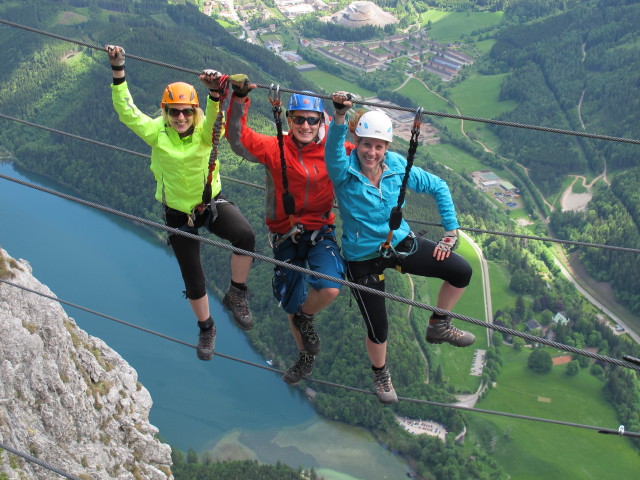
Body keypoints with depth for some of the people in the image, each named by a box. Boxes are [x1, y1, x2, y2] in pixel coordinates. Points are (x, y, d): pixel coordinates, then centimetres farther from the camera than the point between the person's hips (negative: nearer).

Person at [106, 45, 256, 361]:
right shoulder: (156, 132, -14)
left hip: (211, 204, -1)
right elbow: (126, 111, -23)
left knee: (245, 237, -33)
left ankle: (236, 295, -8)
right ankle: (206, 327, 39)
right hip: (178, 213, 1)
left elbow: (214, 115, -38)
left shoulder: (204, 131, -16)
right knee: (193, 282, 9)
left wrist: (215, 91, -58)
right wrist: (118, 71, -32)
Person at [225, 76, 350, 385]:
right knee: (292, 304, 14)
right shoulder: (275, 149, -9)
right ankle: (306, 357, 42)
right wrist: (239, 99, -30)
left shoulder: (331, 151, -6)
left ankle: (305, 317, 7)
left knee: (329, 288, -29)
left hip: (321, 233, -1)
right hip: (286, 237, 1)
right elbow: (239, 139, -19)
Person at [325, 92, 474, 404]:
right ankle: (380, 373, 38)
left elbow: (438, 187, 3)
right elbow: (333, 147, -44)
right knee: (377, 329, 3)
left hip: (400, 243, 4)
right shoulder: (344, 171, -20)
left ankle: (438, 326, 17)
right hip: (363, 258, -3)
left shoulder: (397, 168, -10)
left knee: (461, 272, -10)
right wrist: (340, 117, -63)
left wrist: (451, 231, 1)